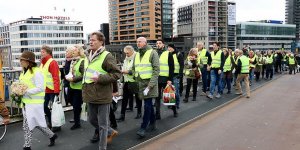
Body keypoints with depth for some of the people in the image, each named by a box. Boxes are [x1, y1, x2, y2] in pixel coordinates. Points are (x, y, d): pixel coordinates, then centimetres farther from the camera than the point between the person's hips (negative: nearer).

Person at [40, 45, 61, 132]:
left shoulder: (52, 62, -15)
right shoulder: (43, 63, 12)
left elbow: (56, 78, -21)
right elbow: (42, 76, 17)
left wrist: (56, 91, -25)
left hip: (52, 90, -8)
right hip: (45, 90, 8)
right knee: (44, 106, 12)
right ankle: (50, 121, 32)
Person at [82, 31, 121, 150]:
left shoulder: (106, 56, -13)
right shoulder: (88, 56, 10)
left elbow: (117, 73, -15)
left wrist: (100, 78, -23)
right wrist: (85, 89, 20)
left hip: (102, 95, -7)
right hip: (91, 95, 7)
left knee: (103, 124, 4)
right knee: (92, 120, 23)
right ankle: (98, 131, 54)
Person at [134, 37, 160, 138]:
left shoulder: (152, 53, -9)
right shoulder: (137, 55, 12)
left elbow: (156, 70, -14)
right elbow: (135, 69, 20)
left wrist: (149, 86, -19)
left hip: (150, 83, -6)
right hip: (141, 83, 6)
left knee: (147, 105, -7)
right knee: (149, 104, 15)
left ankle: (143, 128, -2)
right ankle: (152, 124, 28)